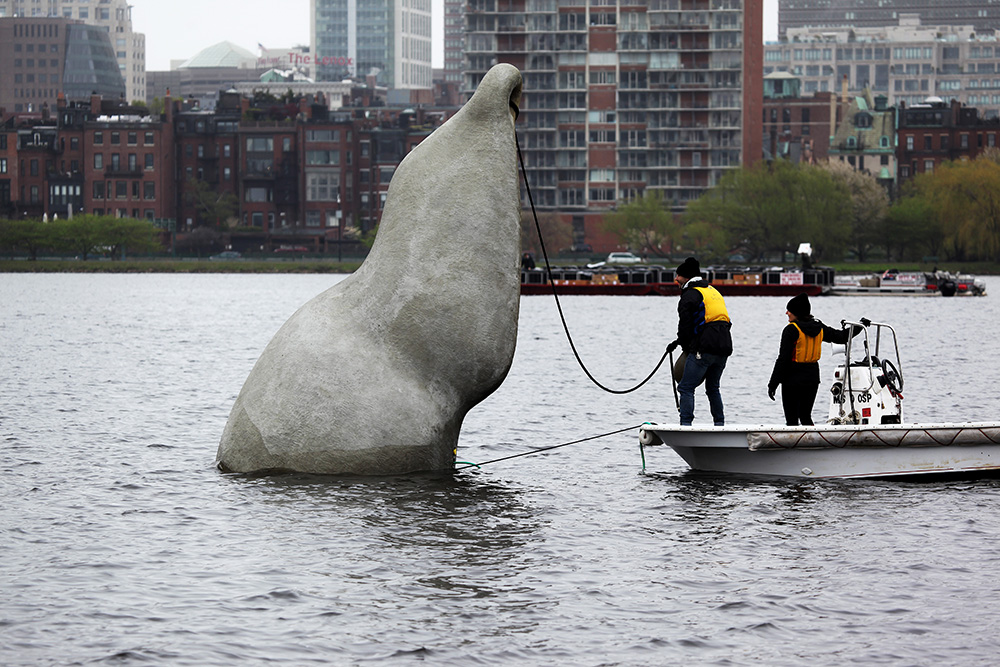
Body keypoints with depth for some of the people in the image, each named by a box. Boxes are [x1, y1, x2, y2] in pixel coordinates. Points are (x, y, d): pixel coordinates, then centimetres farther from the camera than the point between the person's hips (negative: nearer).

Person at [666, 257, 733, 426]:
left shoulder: (689, 295, -4)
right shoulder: (714, 291, 22)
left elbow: (685, 325, -8)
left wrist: (686, 347, 9)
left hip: (704, 348, -8)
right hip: (724, 348, 8)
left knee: (686, 387, -4)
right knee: (713, 388, 21)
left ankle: (686, 425, -12)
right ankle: (720, 425, 21)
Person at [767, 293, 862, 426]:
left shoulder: (791, 330, -14)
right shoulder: (819, 328, 4)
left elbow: (783, 358, -16)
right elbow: (841, 337, 14)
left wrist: (773, 384, -14)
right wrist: (859, 327, 30)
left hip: (793, 380, -7)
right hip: (812, 378, 7)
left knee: (791, 419, -3)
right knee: (805, 416, 16)